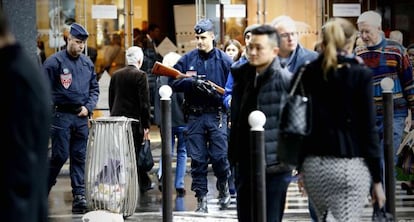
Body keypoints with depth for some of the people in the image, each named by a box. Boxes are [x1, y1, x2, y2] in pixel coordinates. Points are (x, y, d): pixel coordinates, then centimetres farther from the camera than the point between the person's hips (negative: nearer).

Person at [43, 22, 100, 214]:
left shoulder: (87, 63, 11)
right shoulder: (54, 62, -6)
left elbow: (94, 89, 19)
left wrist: (88, 107, 2)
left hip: (82, 117, 5)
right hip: (61, 116, -5)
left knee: (79, 156, 5)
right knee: (60, 155, -6)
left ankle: (79, 195, 8)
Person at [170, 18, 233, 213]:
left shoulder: (224, 60, 1)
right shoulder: (187, 59, 6)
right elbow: (174, 82, 1)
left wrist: (217, 94, -17)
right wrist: (193, 83, -14)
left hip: (217, 115, -2)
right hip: (195, 116, 2)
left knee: (219, 156, -5)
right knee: (197, 159, 2)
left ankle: (223, 187, 22)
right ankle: (201, 199, 8)